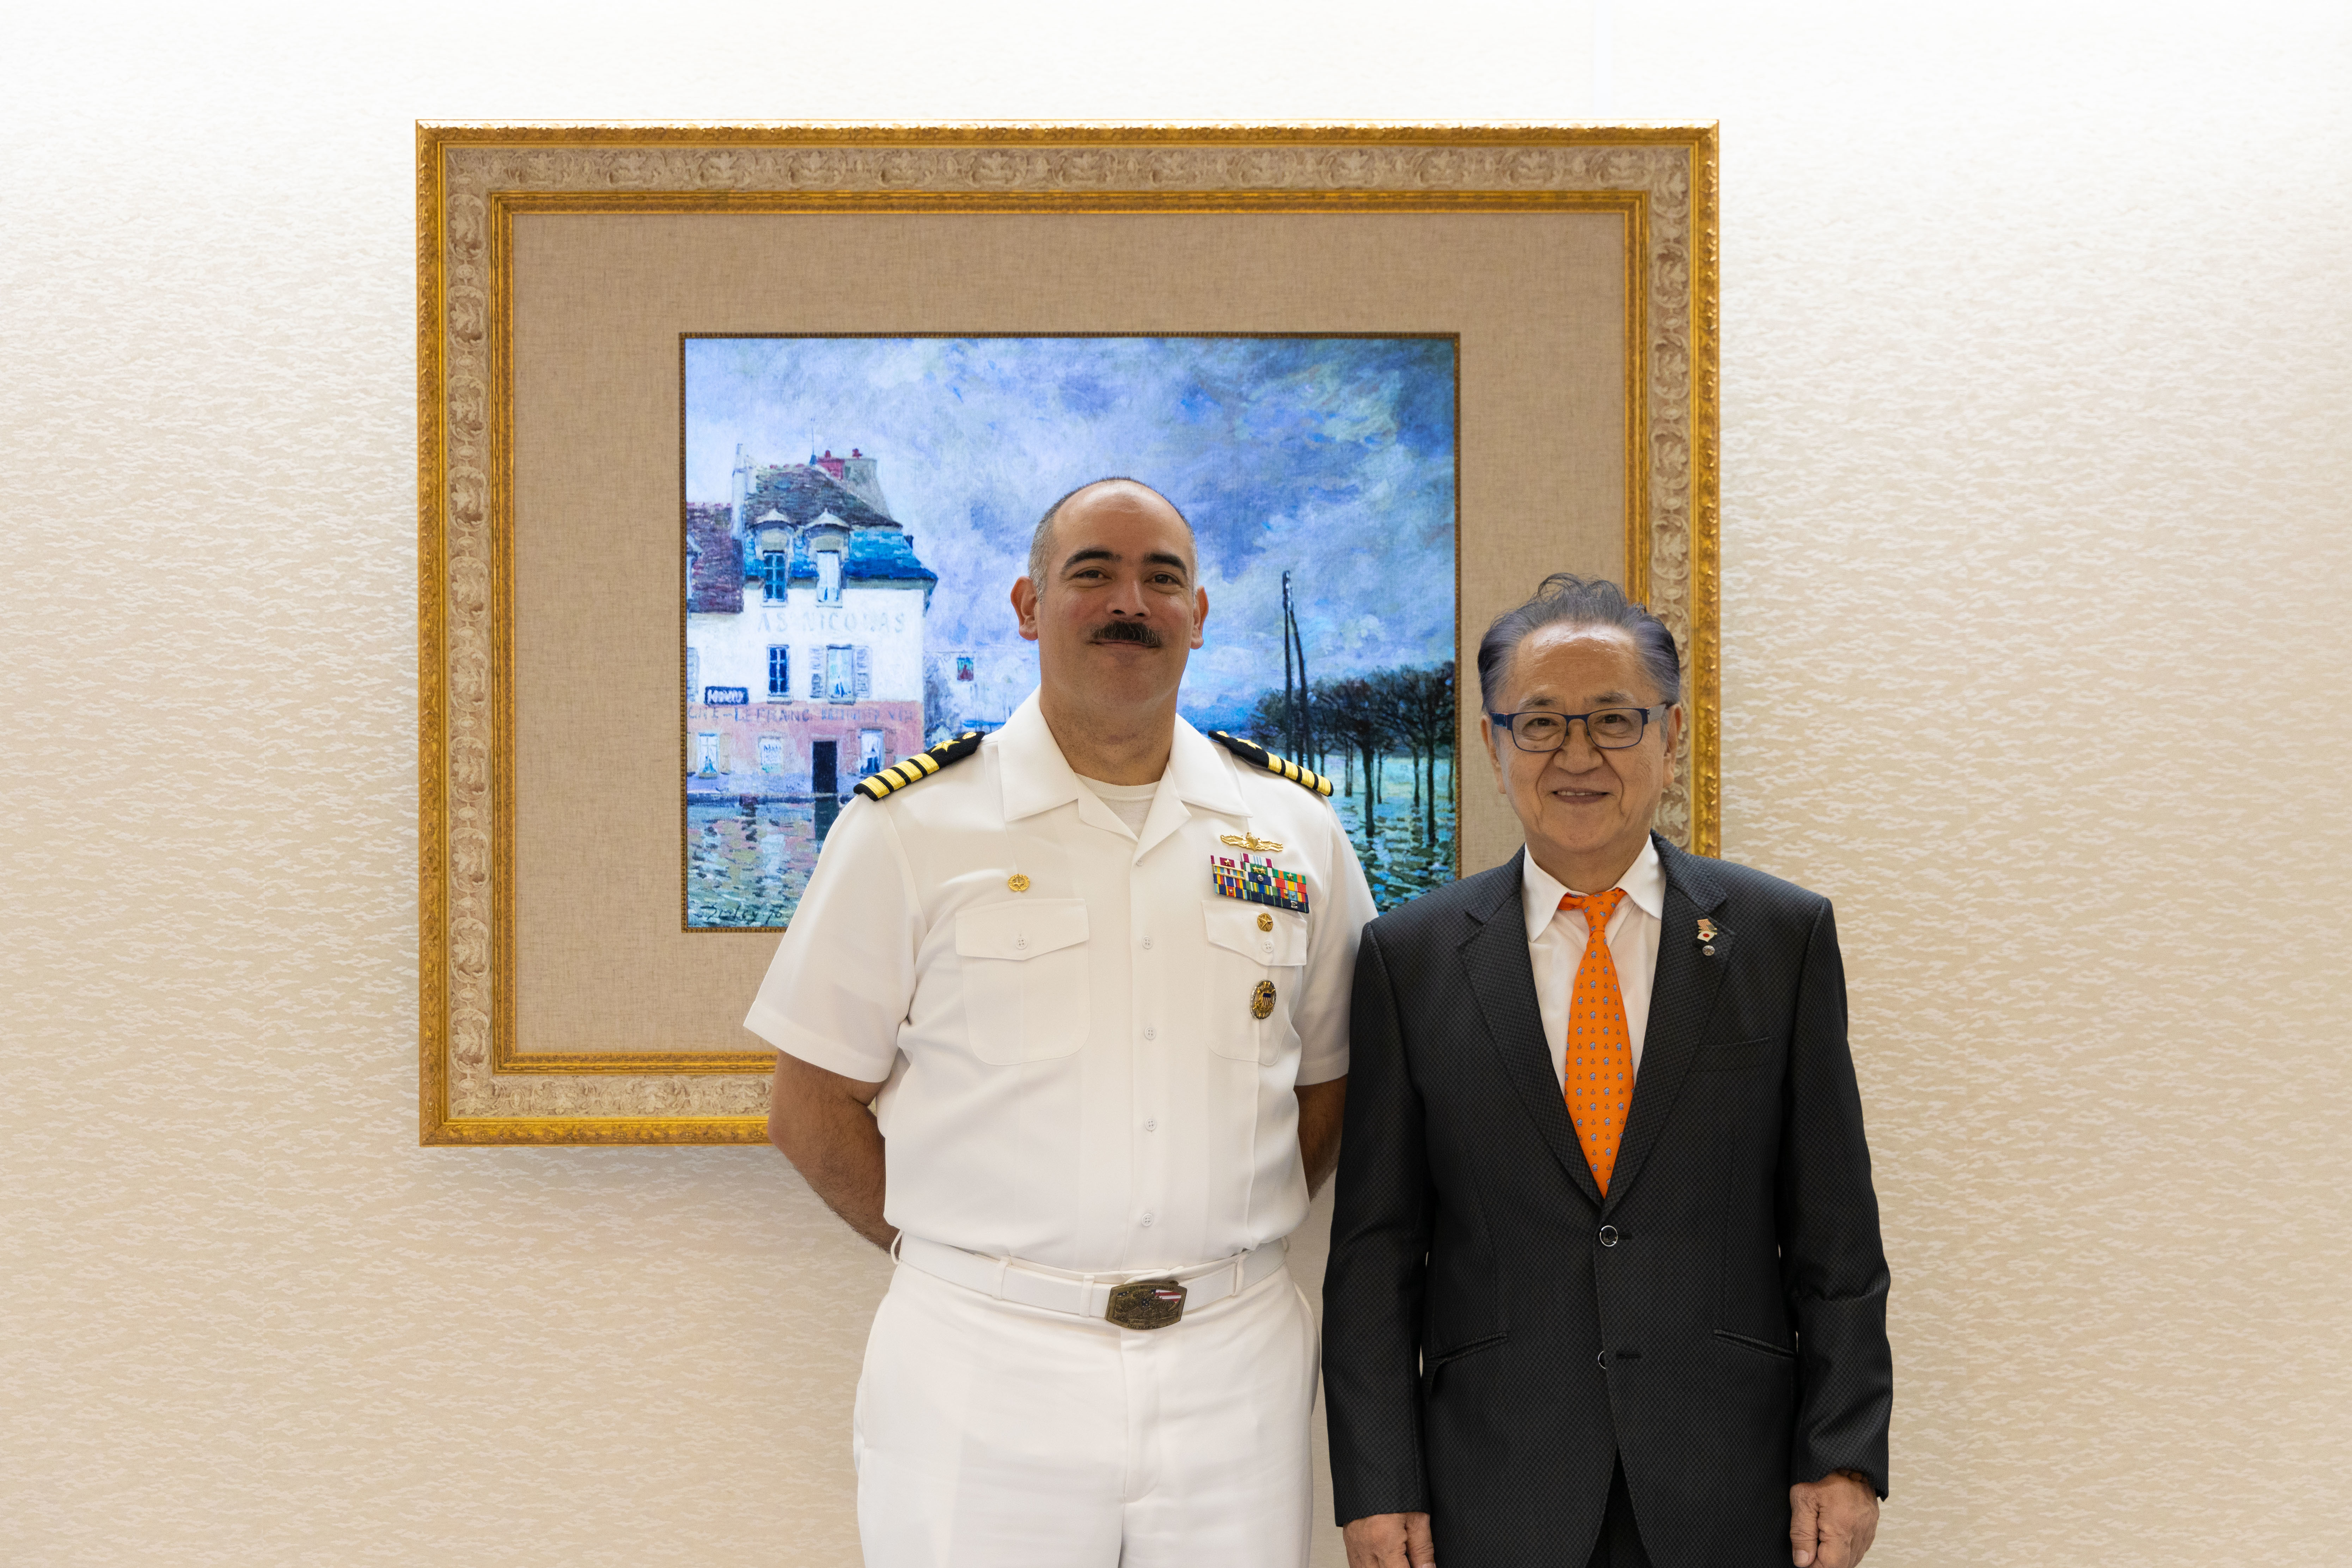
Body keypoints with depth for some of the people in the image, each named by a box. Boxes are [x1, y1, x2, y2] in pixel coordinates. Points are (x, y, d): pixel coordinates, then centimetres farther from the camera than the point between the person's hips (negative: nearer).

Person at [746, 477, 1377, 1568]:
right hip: (982, 1370, -2)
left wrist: (1220, 1241, 4)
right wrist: (976, 1258, -2)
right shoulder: (912, 825, -2)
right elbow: (811, 1110, 0)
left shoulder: (1295, 827, 7)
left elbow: (1330, 1083, 14)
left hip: (1233, 1367, 2)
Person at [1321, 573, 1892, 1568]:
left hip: (1728, 1487, 0)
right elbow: (1375, 1248, -1)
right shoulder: (1412, 956, 0)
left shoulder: (1784, 936, 1)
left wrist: (1845, 1456, -3)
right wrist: (1378, 1486, -4)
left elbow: (1834, 1233, 2)